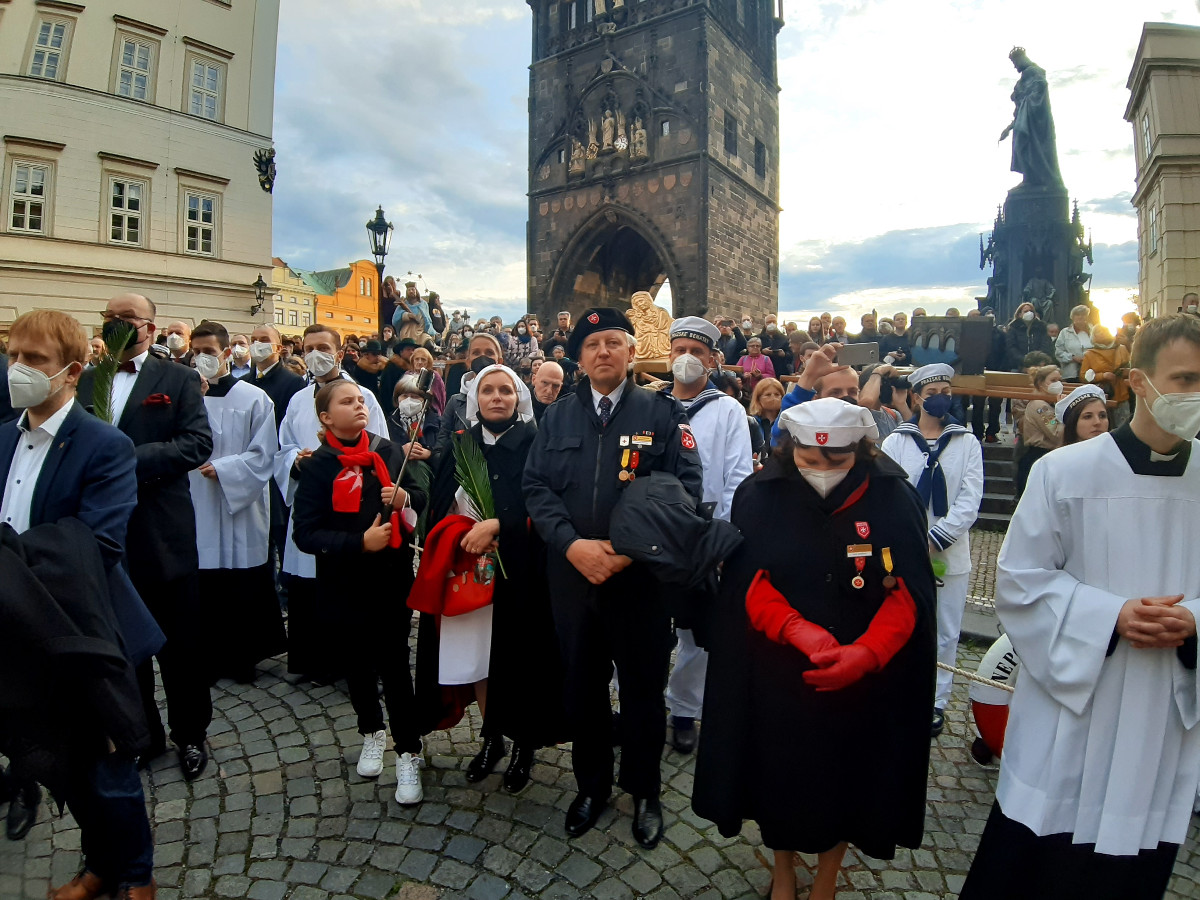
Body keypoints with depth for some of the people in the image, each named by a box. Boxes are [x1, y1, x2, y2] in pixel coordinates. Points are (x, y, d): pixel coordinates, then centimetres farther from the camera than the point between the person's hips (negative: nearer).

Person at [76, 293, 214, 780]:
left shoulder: (179, 379, -1)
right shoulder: (85, 381, 10)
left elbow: (198, 443, -12)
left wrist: (132, 459, -20)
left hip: (164, 534, -3)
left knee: (181, 644, 8)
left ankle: (190, 734, 26)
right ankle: (141, 734, 33)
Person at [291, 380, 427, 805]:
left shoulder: (387, 450, -1)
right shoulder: (318, 466, -7)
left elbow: (420, 495, 10)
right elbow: (305, 533, -12)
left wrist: (406, 498, -12)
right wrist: (360, 542, -23)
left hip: (393, 577, 0)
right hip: (344, 584, 0)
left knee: (394, 662, 0)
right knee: (357, 661, 16)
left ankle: (408, 753, 16)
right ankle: (371, 732, 41)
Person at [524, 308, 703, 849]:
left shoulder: (662, 413, -2)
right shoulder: (558, 417, 8)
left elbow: (685, 488, -9)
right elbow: (536, 486, 1)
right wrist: (572, 544, -14)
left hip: (641, 575, -2)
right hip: (572, 575, 3)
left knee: (643, 687, 11)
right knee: (582, 684, 16)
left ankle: (645, 791, 35)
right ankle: (592, 784, 38)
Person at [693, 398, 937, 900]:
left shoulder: (892, 500, -10)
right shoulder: (760, 497, -9)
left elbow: (909, 593, -11)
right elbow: (749, 582, -10)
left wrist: (867, 653, -27)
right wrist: (796, 628, -28)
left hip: (863, 681, 0)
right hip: (776, 676, 0)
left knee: (845, 776, 17)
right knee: (780, 773, 16)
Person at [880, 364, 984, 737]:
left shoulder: (967, 443, 3)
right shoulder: (896, 441, 2)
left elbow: (969, 501, -5)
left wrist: (935, 539, -14)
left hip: (950, 554, 1)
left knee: (945, 632, 9)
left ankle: (936, 701, 24)